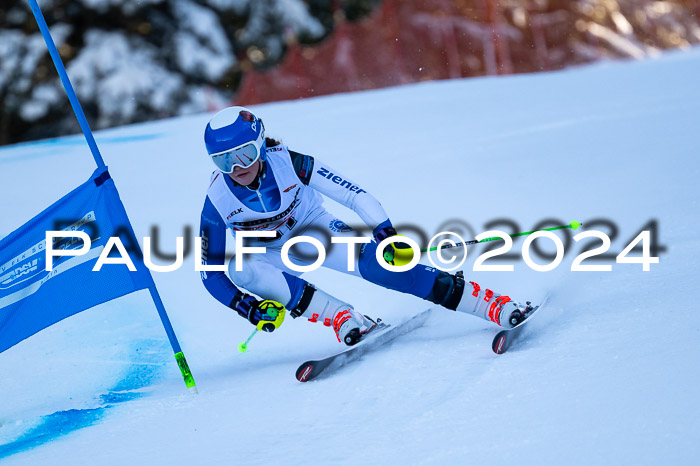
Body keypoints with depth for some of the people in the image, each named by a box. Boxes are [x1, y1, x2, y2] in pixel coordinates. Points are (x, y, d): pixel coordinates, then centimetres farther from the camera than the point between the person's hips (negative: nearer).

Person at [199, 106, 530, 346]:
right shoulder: (217, 203, -24)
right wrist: (248, 307, -31)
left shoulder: (289, 164, -27)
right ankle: (341, 317, -26)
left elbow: (356, 196, -24)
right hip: (273, 256, 2)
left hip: (316, 231, -1)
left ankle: (495, 306, -30)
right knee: (240, 270, -33)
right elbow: (210, 272, -17)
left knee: (374, 263, -29)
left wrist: (387, 236, -37)